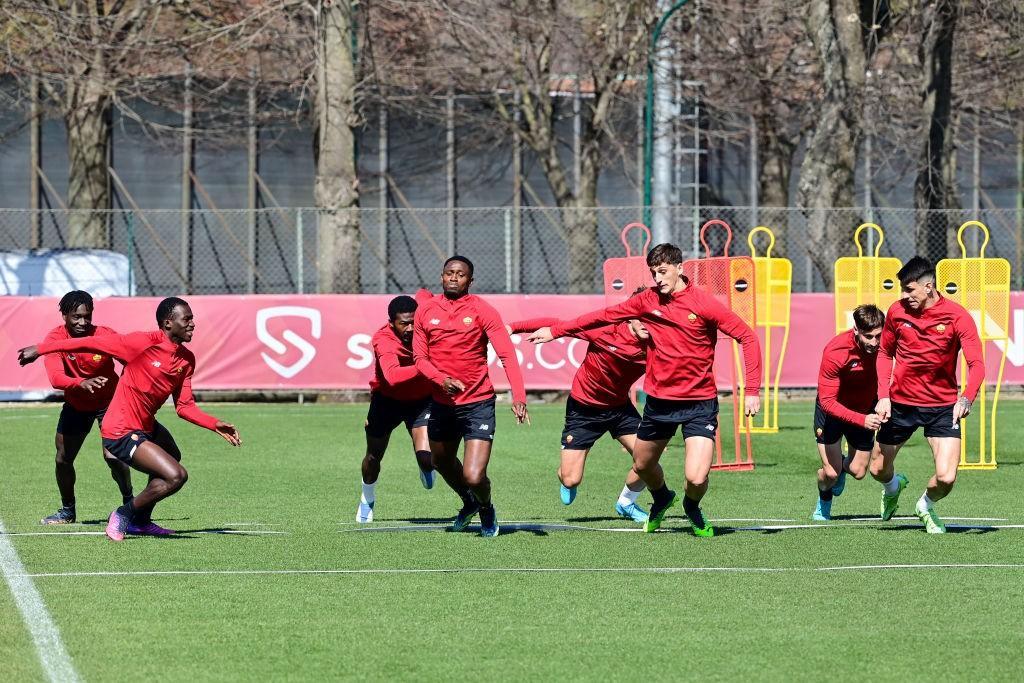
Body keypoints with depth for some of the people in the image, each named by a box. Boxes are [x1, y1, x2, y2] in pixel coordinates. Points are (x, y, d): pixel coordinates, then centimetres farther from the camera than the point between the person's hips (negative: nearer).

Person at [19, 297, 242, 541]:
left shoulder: (187, 360, 2)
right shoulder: (144, 343, -20)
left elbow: (184, 407, 4)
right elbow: (91, 344, -15)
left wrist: (215, 425, -9)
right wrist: (41, 349, -12)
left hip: (146, 426, 10)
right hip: (122, 432, -10)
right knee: (176, 476, -20)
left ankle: (141, 521, 49)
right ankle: (124, 515, 0)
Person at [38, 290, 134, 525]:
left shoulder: (105, 336, -22)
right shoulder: (55, 339, -20)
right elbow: (56, 379, -33)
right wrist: (82, 384, -52)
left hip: (109, 402, -3)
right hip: (75, 405, 3)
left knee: (113, 457, -19)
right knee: (63, 459, 5)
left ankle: (129, 503, 1)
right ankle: (67, 511, 26)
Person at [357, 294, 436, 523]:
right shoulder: (382, 339, -33)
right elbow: (392, 376, -51)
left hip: (421, 399, 1)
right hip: (387, 399, -1)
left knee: (426, 457, -18)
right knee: (374, 456, 15)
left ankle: (427, 468, 25)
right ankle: (367, 500, 48)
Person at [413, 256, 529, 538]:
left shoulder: (482, 310, -10)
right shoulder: (425, 310, 1)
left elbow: (507, 355, -16)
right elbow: (420, 357, 3)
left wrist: (518, 396, -29)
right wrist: (441, 379, -18)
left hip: (478, 405, -5)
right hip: (441, 404, 5)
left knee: (473, 477, -14)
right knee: (442, 462, 25)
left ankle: (486, 508, 22)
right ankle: (469, 503, 57)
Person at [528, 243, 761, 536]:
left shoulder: (704, 304, -13)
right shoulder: (647, 301, 0)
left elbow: (747, 337, -9)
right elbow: (604, 316, 11)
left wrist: (752, 390, -15)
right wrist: (555, 331, 13)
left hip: (699, 403, -5)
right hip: (659, 400, 5)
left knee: (696, 478, -16)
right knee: (642, 464, 20)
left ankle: (692, 507, 21)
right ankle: (662, 498, 55)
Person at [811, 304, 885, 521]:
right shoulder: (835, 352, -34)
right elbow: (827, 401, -33)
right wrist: (862, 420, -43)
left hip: (865, 408, 3)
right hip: (833, 409, -3)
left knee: (858, 471, 4)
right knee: (831, 473, -7)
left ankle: (843, 465, 43)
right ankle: (823, 503, 29)